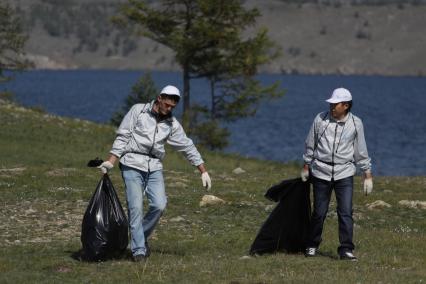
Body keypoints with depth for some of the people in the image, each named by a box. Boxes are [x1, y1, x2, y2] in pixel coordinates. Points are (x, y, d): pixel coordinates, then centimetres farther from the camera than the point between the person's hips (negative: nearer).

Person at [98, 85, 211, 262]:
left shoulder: (172, 124, 10)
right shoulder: (138, 111, 0)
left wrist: (204, 172, 12)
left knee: (159, 205, -12)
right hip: (132, 165, -4)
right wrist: (110, 162, -9)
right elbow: (123, 137, -2)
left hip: (154, 168, 4)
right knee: (136, 207, -10)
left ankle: (142, 236, 12)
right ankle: (138, 249, -4)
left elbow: (188, 148, 14)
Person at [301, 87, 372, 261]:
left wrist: (368, 175, 6)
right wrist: (306, 167, 14)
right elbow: (310, 145, 10)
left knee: (345, 212, -9)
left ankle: (346, 249, -5)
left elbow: (361, 152, 6)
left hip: (344, 173, 0)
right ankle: (312, 246, 22)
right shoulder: (321, 119, -2)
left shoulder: (355, 123, -2)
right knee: (319, 212, 5)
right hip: (321, 173, 0)